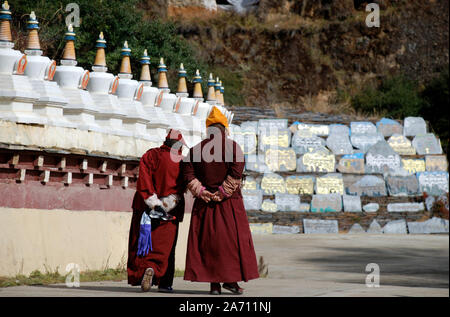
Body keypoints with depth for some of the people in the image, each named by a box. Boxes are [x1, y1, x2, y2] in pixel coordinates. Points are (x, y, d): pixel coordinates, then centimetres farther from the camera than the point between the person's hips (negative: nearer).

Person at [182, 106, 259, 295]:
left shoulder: (195, 150, 6)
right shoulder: (233, 147, -2)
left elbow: (188, 176, -2)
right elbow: (236, 174, -14)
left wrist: (204, 194, -5)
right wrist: (220, 194, -12)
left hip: (204, 205, 3)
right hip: (230, 204, -2)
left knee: (208, 241, 4)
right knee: (232, 239, 6)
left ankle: (214, 283, 2)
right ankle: (230, 279, 3)